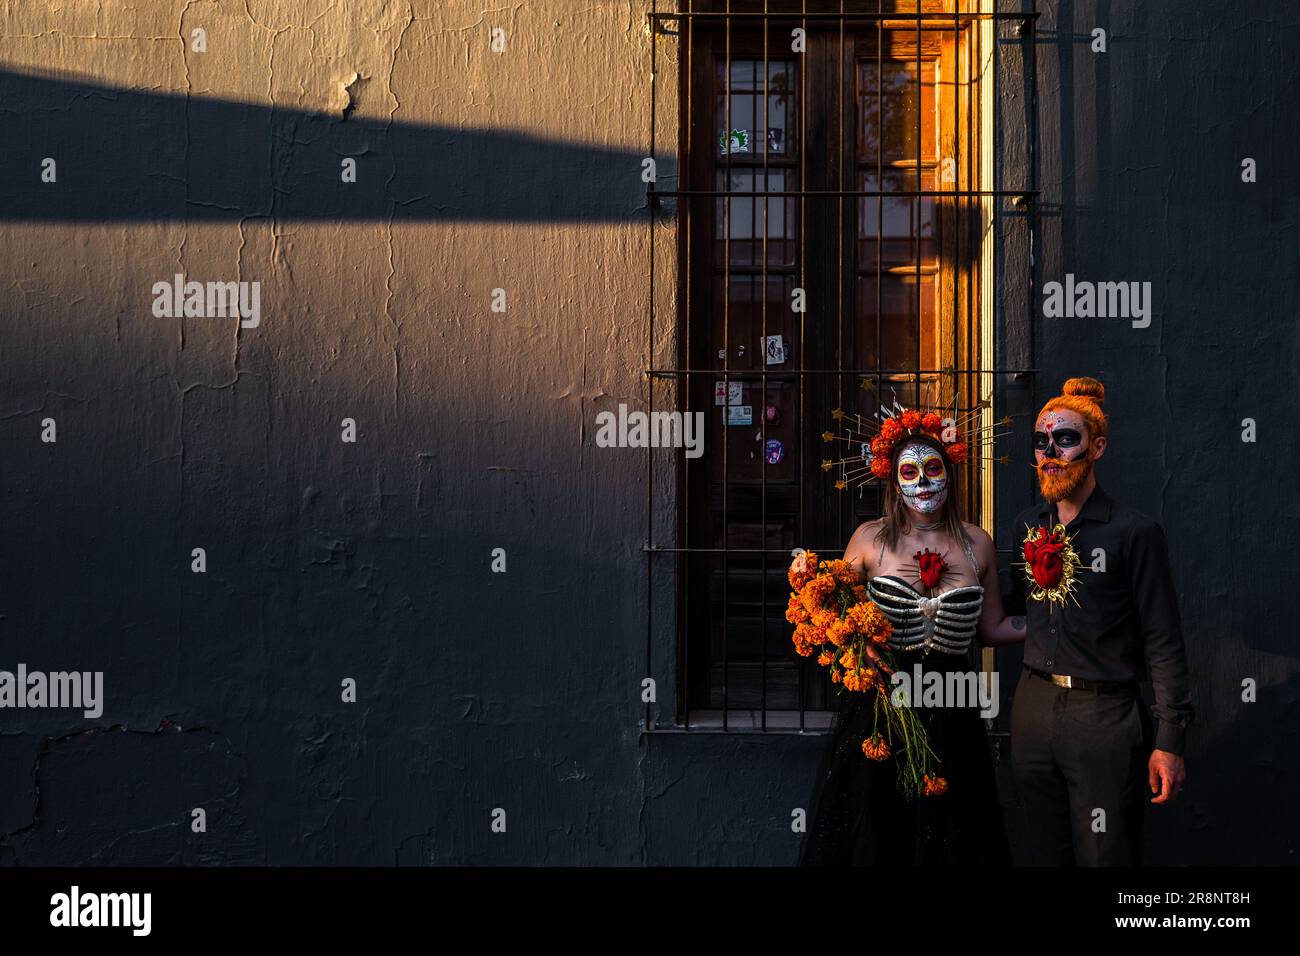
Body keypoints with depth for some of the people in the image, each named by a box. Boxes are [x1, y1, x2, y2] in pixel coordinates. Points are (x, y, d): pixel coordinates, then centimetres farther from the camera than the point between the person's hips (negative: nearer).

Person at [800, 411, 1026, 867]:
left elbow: (993, 628, 9)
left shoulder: (976, 544, 4)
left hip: (951, 714, 1)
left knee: (948, 841, 9)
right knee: (874, 837, 6)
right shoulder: (870, 538, 0)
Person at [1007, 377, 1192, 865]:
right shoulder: (1027, 525, 9)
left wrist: (1170, 739, -11)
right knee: (1045, 852, 14)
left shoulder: (1134, 532, -8)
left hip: (1104, 714, -5)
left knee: (1105, 854, 3)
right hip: (1034, 708, 5)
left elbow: (1162, 642, -8)